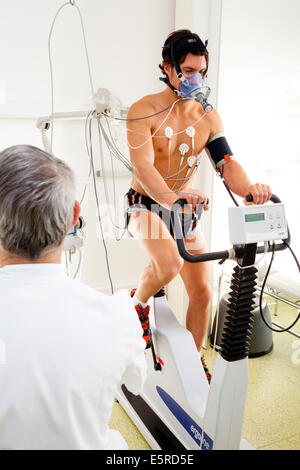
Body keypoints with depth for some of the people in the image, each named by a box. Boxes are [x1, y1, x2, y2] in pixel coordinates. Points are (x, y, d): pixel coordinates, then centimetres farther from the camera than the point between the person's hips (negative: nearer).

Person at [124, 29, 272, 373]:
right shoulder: (144, 110, -14)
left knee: (202, 292, 4)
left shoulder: (208, 116, 0)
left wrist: (249, 189, -33)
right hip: (146, 204, -4)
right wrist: (171, 198, -47)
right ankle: (138, 302, 3)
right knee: (170, 264, -34)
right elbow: (142, 166, -27)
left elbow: (226, 162, -11)